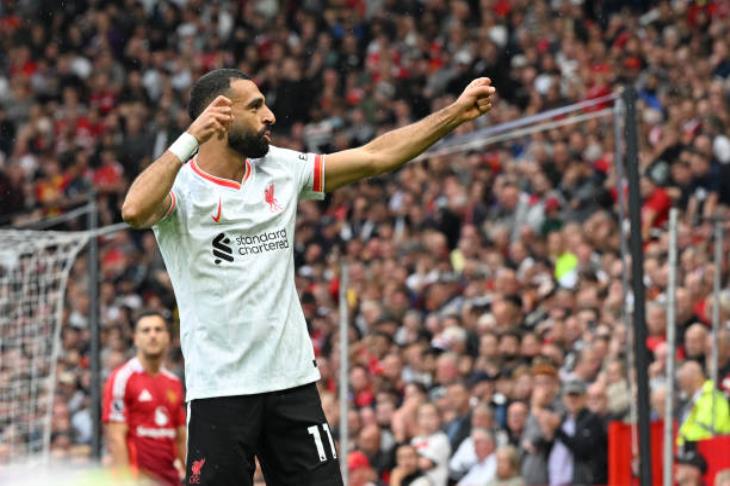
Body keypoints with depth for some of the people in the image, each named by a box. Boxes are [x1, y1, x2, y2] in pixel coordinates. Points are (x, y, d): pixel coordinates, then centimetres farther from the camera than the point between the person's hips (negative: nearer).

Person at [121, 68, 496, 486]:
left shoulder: (282, 170, 9)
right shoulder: (181, 184, -8)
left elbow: (376, 157, 12)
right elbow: (135, 211, -30)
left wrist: (456, 113, 8)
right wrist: (191, 138, -26)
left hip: (293, 379, 5)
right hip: (220, 386, -5)